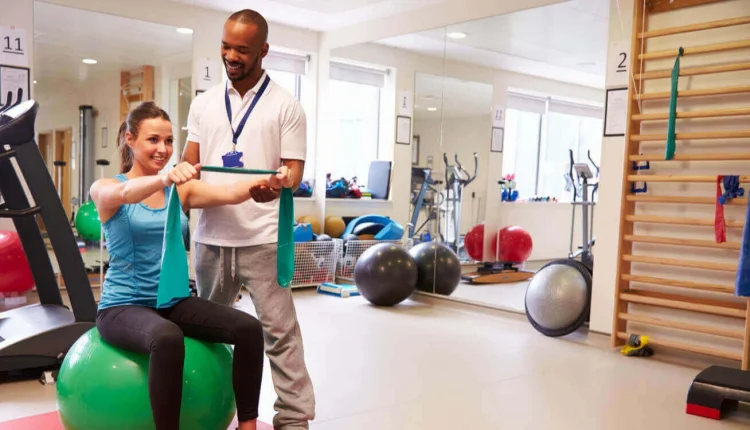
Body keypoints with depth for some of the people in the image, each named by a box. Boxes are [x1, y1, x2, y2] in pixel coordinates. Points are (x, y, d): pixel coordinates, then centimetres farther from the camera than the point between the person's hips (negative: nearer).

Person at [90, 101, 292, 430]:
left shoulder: (181, 190, 7)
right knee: (168, 338, -38)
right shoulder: (105, 189, -3)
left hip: (174, 300, 5)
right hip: (124, 305, -4)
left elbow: (229, 194, -13)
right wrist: (166, 177, -51)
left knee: (249, 328, -19)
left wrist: (268, 181, -34)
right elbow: (127, 193, -29)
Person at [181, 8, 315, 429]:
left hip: (262, 237, -4)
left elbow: (295, 169, -5)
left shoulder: (286, 104, 0)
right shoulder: (204, 102, 12)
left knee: (279, 330, -2)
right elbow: (190, 161, 13)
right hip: (210, 235, 5)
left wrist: (275, 186, -27)